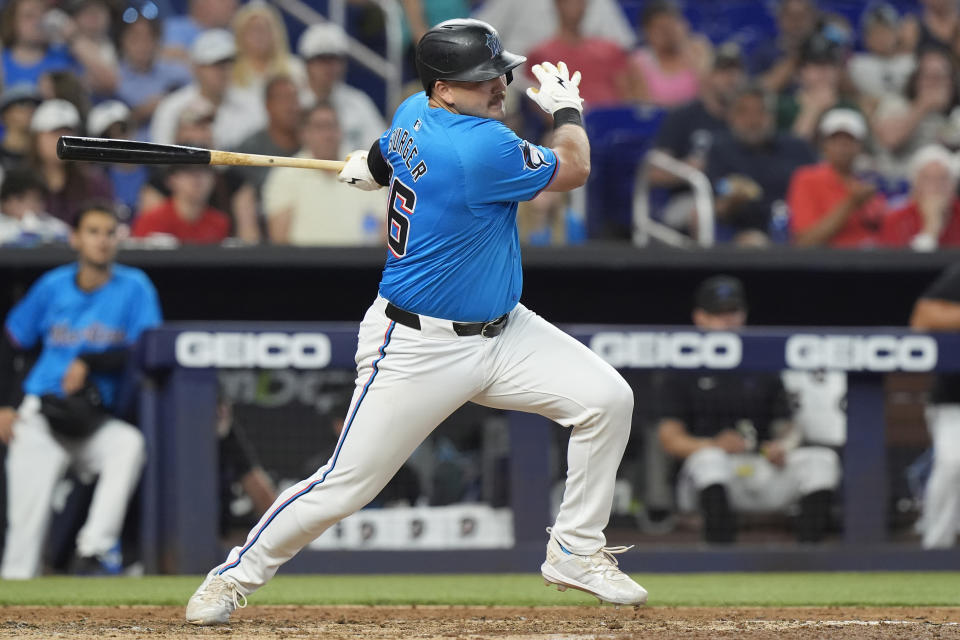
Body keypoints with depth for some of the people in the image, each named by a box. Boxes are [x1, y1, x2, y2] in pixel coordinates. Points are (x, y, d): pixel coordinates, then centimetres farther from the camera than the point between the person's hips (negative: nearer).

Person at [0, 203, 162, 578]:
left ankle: (92, 551, -35)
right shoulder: (53, 286, 6)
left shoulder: (135, 288, 1)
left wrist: (89, 363, -15)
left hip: (97, 422, -1)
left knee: (130, 445, -34)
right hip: (40, 418, 1)